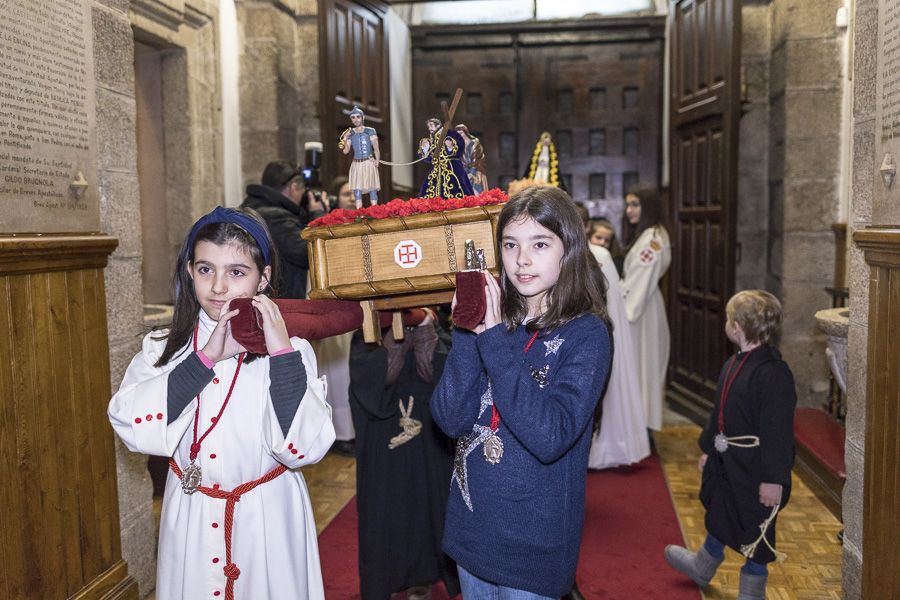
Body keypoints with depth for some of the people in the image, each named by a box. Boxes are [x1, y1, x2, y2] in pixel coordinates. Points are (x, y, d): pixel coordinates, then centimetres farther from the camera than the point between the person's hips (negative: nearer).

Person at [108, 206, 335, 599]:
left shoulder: (290, 350, -9)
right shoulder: (163, 349, 0)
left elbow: (304, 448, -20)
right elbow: (128, 423, -17)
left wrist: (282, 354, -25)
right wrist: (205, 358, -22)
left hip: (266, 522, -2)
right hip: (190, 522, 2)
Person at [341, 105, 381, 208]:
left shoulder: (370, 131, 1)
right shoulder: (350, 133, 9)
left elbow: (376, 149, 0)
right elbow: (346, 151, 5)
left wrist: (377, 162, -8)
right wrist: (345, 139, -10)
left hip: (369, 164, -3)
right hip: (356, 165, 3)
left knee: (372, 190, -3)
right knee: (357, 191, -2)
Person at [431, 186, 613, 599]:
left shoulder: (586, 334, -13)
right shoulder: (489, 318, -2)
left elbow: (550, 437, -26)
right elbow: (451, 421, -10)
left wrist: (495, 340, -25)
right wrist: (468, 335, -21)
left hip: (534, 538, -4)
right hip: (472, 527, 5)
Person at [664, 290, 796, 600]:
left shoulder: (773, 373, -25)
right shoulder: (734, 364, 4)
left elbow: (778, 431, -24)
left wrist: (774, 478, -22)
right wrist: (709, 448, 19)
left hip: (754, 470, -9)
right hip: (725, 461, 9)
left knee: (755, 529, 10)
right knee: (718, 516, 26)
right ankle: (703, 565, 48)